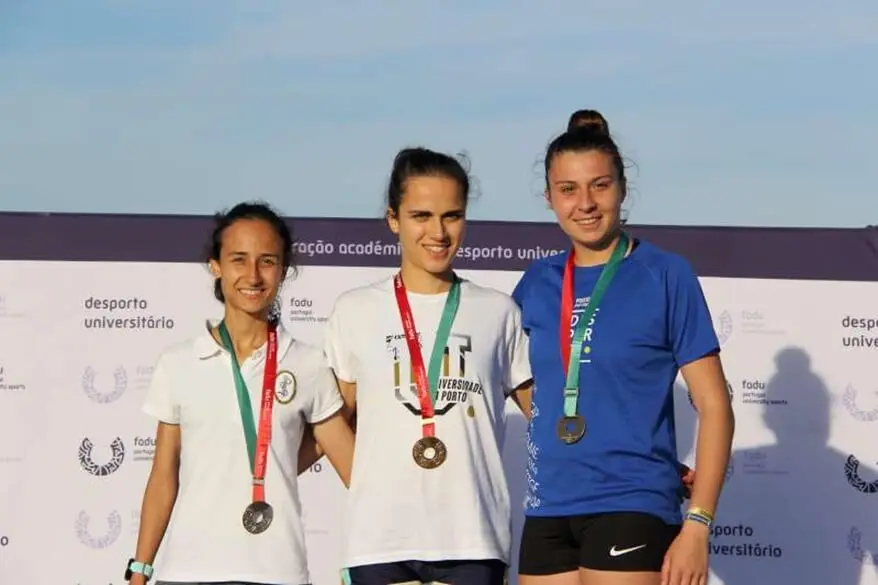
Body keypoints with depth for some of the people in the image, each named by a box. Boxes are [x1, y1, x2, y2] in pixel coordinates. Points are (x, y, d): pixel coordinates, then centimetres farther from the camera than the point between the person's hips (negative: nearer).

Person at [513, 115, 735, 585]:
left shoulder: (666, 275, -4)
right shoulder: (536, 283, 8)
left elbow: (714, 405, -5)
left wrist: (697, 525, -11)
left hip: (633, 507, -5)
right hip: (548, 511, 5)